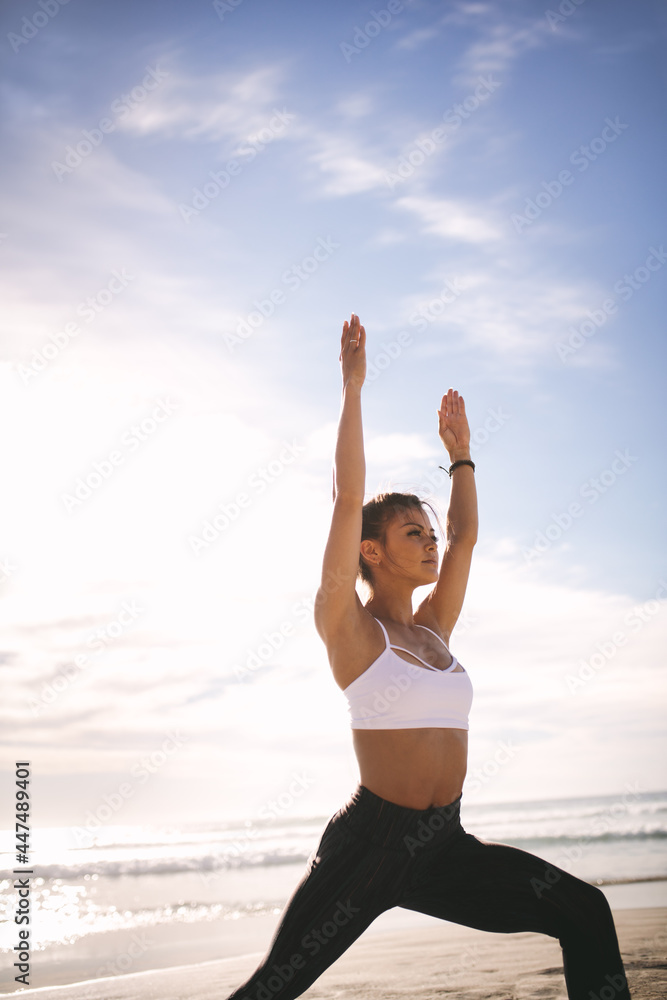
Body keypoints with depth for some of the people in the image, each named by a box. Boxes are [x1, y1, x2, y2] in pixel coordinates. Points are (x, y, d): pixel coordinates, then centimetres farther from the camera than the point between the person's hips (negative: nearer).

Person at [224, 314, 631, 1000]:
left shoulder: (432, 630, 13)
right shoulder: (349, 627, -5)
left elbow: (464, 534, 21)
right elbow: (348, 498, -12)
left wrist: (459, 451, 27)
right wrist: (352, 387, -9)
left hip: (444, 849, 6)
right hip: (370, 840, -6)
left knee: (583, 912, -4)